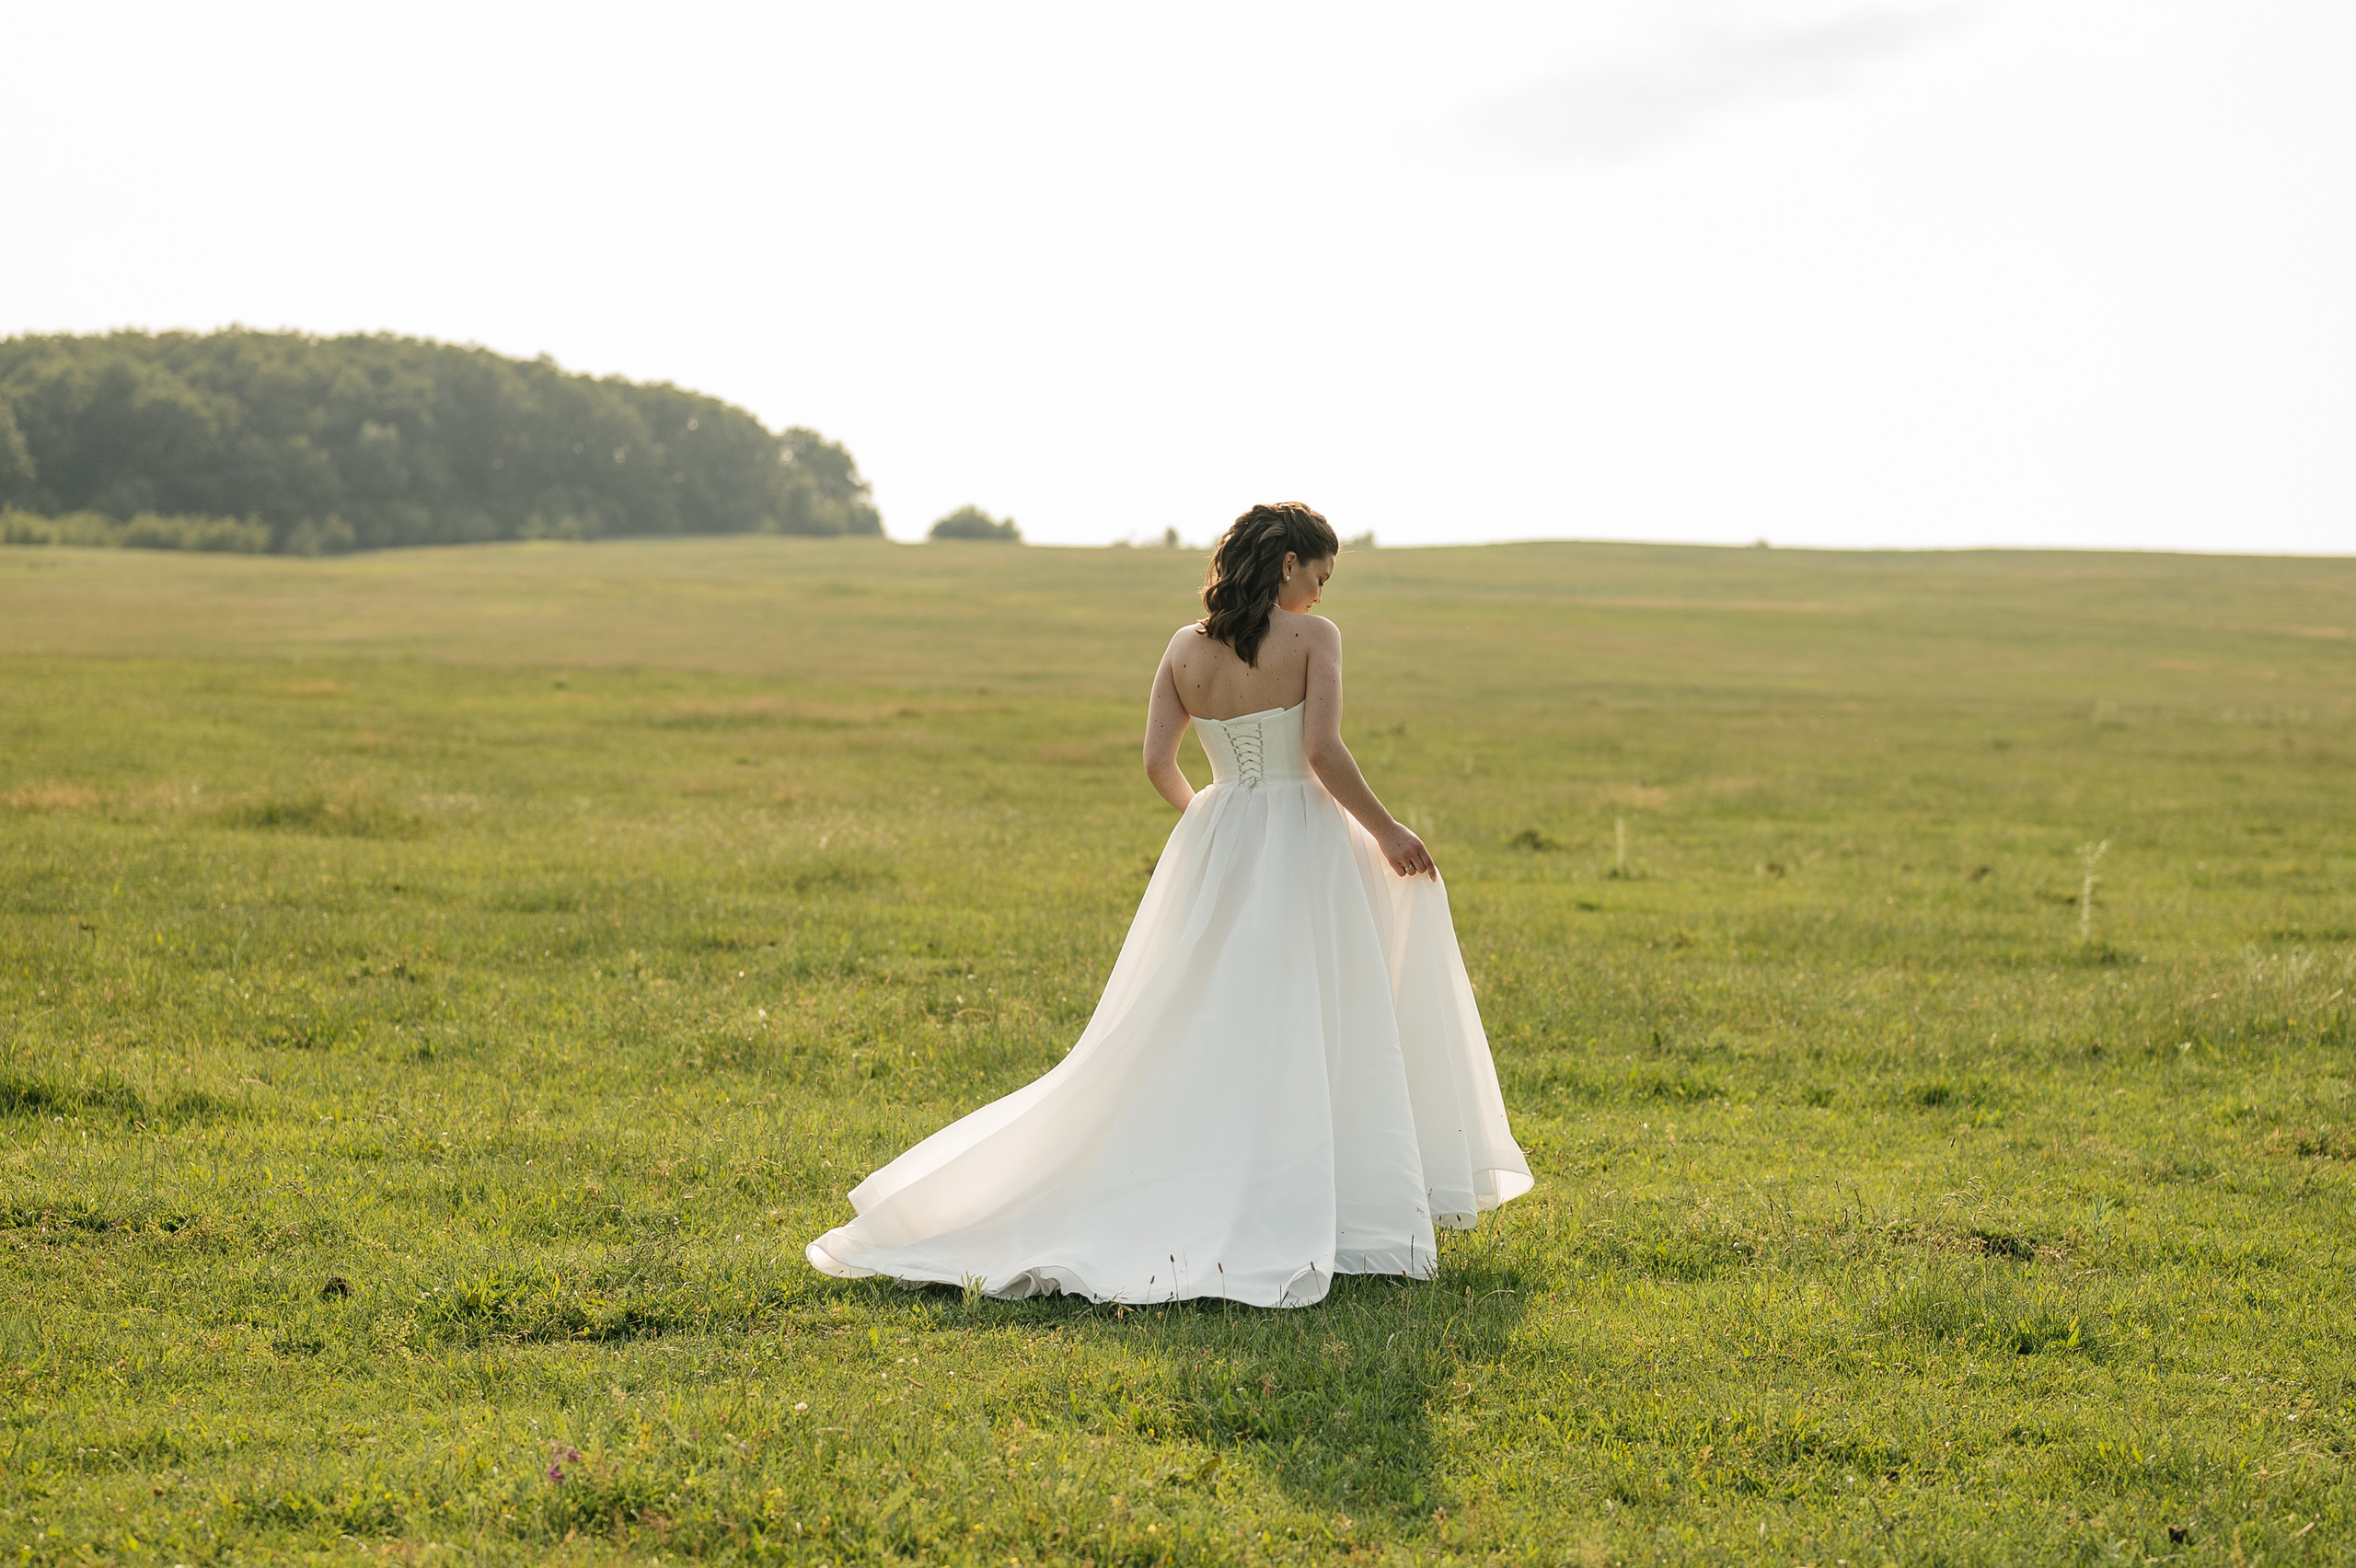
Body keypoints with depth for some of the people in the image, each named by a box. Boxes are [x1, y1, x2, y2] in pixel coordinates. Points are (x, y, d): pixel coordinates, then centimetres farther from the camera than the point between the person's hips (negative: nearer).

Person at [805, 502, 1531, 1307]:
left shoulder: (1186, 648, 6)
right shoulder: (1314, 637, -8)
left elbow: (1158, 763, 4)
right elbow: (1324, 751, -17)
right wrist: (1385, 831, -6)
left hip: (1214, 846, 5)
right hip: (1302, 843, -5)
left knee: (1196, 1037, 14)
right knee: (1305, 1034, 3)